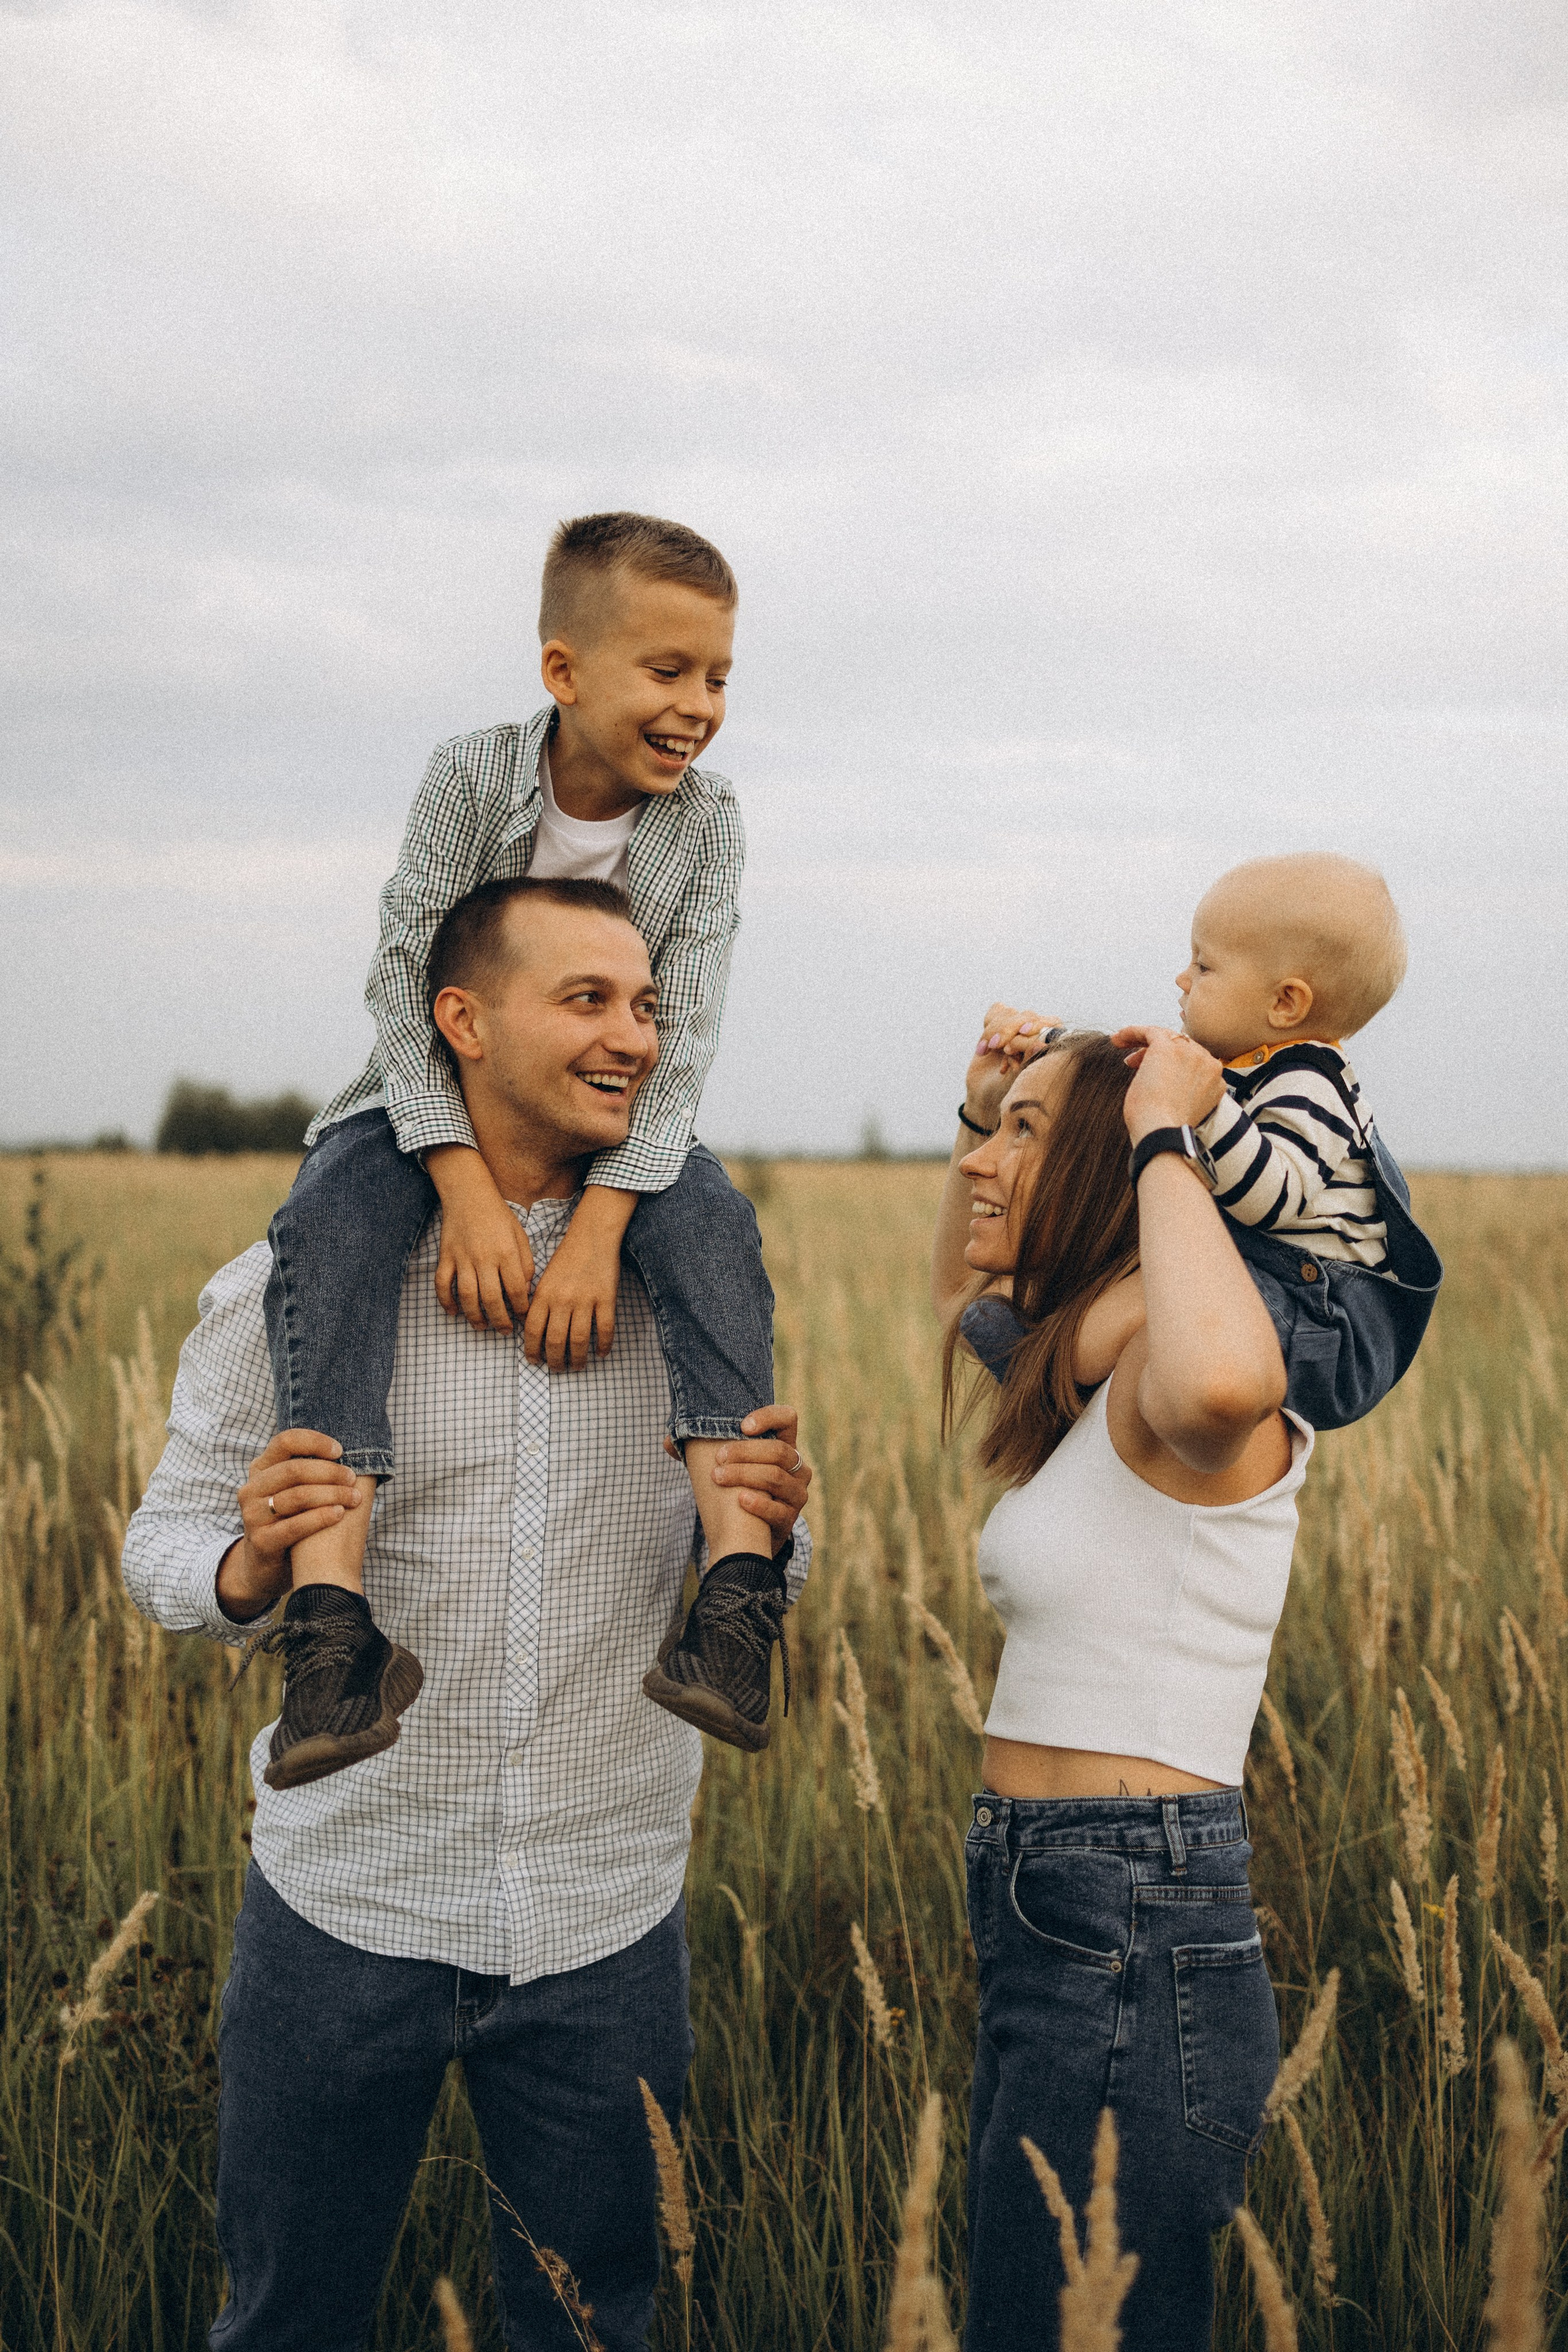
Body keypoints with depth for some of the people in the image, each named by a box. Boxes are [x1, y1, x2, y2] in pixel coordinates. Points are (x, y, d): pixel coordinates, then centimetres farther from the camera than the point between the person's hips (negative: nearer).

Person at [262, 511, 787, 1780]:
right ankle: (332, 1608, -46)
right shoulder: (472, 776, -16)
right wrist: (471, 1192, -29)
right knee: (326, 1228, -32)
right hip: (442, 1096, -1)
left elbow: (681, 1036, -15)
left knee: (712, 1227, -32)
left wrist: (600, 1226, -29)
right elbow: (404, 978, -17)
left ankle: (742, 1582, -41)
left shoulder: (706, 820, -12)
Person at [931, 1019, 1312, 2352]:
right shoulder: (1088, 1397, 13)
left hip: (1132, 1964, -10)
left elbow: (1226, 1379, -43)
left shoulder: (1168, 1389, -15)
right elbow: (956, 1303, 36)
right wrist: (976, 1110, 20)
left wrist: (1164, 1135, -26)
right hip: (1057, 1940, 10)